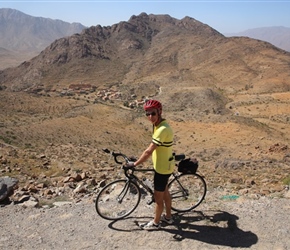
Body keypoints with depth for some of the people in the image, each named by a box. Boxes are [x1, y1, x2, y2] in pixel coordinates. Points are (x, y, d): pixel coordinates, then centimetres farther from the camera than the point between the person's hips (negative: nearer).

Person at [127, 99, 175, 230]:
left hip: (162, 167, -10)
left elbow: (149, 151, -28)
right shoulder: (159, 125, 2)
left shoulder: (162, 129, -30)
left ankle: (155, 223, 25)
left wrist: (135, 164, -19)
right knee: (165, 192, 23)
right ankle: (168, 217, 40)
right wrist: (140, 159, 14)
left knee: (158, 196, 7)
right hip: (164, 165, 10)